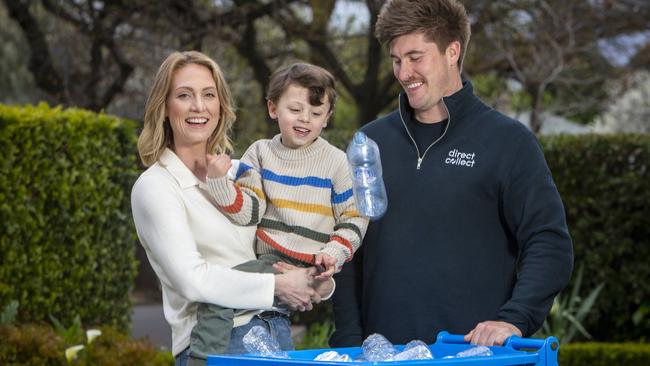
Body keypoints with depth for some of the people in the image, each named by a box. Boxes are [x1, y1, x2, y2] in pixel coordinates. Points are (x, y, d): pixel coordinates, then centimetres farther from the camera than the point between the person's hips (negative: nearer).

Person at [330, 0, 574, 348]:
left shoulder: (508, 141, -1)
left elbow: (549, 244, -6)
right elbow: (347, 252, 12)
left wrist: (514, 319, -21)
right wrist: (349, 341, 2)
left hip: (475, 349, -3)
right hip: (383, 354, 3)